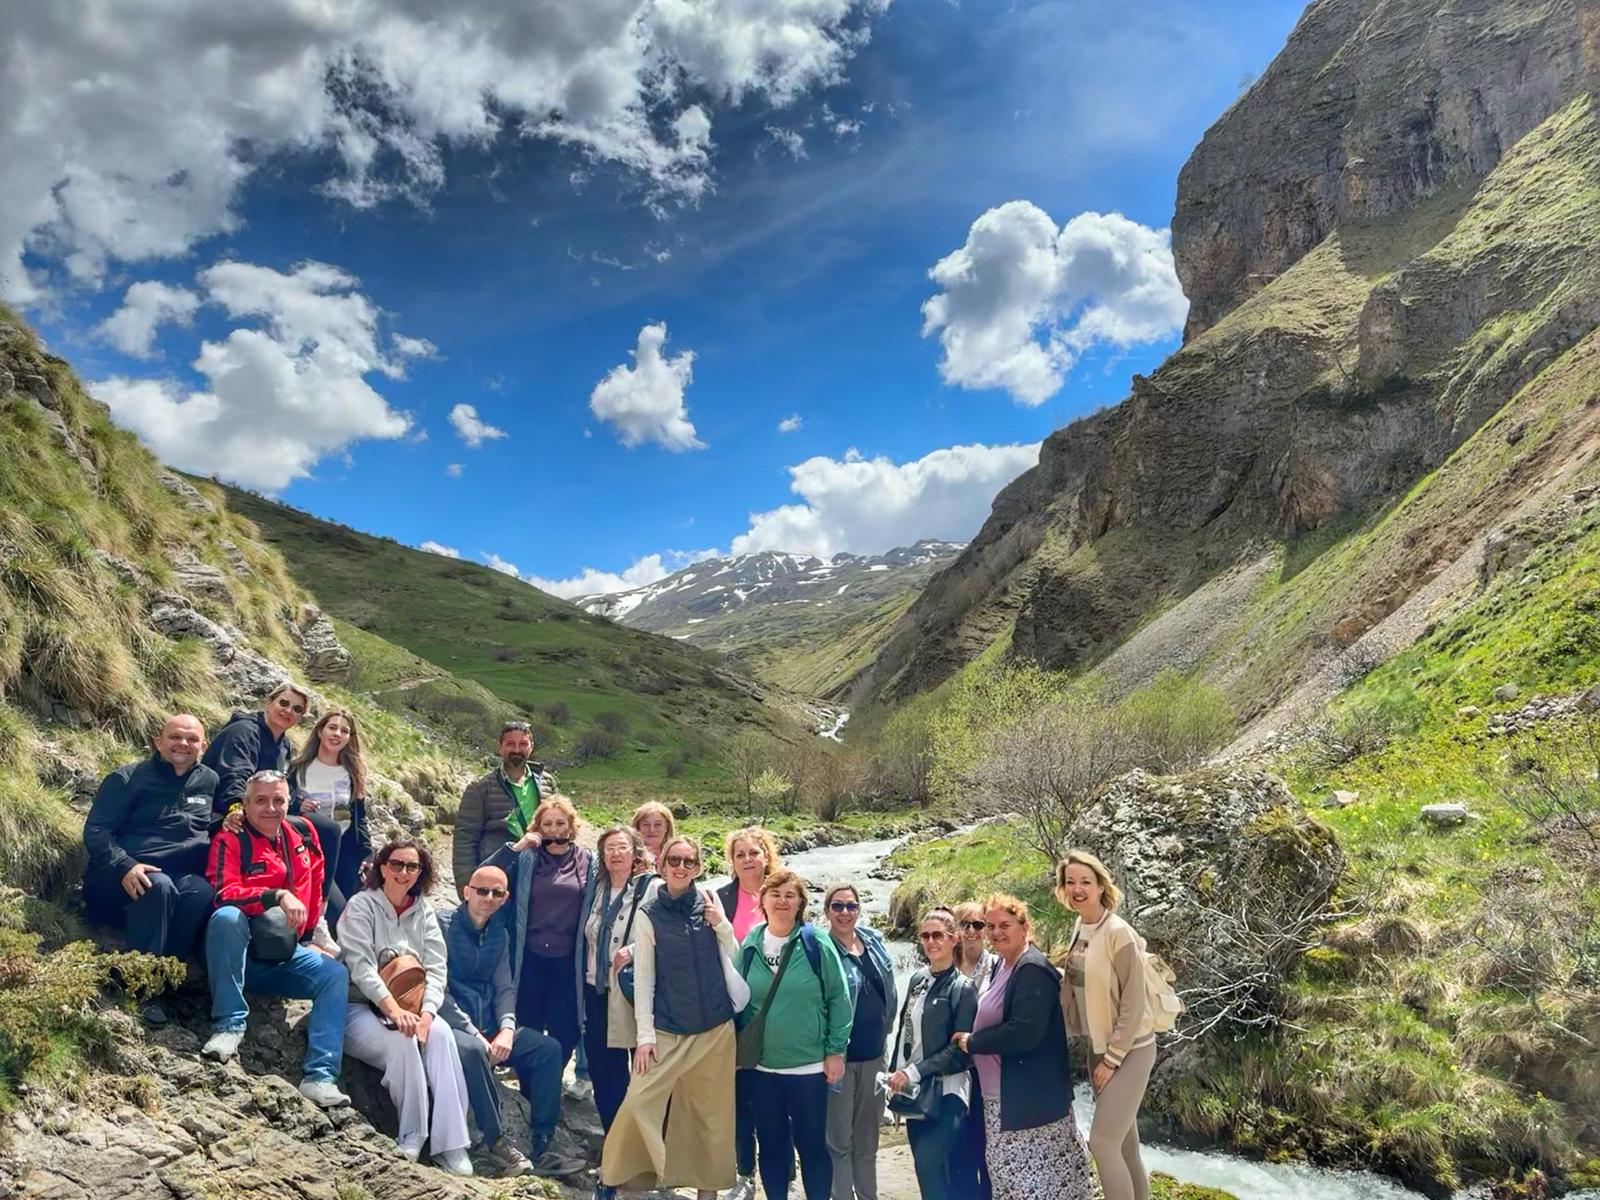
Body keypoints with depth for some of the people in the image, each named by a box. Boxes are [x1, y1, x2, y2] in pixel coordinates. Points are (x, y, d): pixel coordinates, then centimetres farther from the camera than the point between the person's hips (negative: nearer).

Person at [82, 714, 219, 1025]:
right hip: (135, 879, -2)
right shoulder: (128, 778, 4)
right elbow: (95, 830, -4)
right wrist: (124, 867, -22)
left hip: (186, 877, 2)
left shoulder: (210, 781, 15)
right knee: (159, 886, -37)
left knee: (203, 892, -33)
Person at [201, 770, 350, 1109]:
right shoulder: (230, 840, -7)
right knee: (227, 916, -36)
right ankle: (229, 1025, -28)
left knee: (336, 975, -18)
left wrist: (316, 935, 24)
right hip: (240, 951, -5)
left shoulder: (302, 833, 9)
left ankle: (320, 1077, -23)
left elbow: (315, 887, 22)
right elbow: (224, 894, -23)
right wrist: (278, 896, -32)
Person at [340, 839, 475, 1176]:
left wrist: (426, 1012, -19)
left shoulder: (424, 912, 9)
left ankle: (450, 1144, -28)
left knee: (441, 1034, -27)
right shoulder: (361, 906, -4)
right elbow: (361, 966, -18)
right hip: (360, 1008, -4)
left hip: (409, 1008, 4)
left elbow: (437, 969, 0)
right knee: (402, 1041, -33)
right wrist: (393, 1009, -32)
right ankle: (411, 1139, -20)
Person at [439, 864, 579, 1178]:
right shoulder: (444, 925, -8)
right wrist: (474, 1033, -21)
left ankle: (540, 1148, -8)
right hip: (453, 1023, -7)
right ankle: (497, 1143, -23)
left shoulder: (499, 933, 12)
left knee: (548, 1048, -9)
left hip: (489, 1025, 7)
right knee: (472, 1050, -37)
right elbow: (439, 990, -14)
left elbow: (504, 986, 9)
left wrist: (506, 1029, -10)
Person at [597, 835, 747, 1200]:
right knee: (639, 1102, -7)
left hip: (717, 1027, 2)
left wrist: (721, 924, -10)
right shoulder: (648, 913, -4)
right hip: (667, 1029, -2)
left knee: (712, 1110, 8)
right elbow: (643, 978, -4)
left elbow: (735, 960, 8)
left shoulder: (710, 902, 2)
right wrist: (644, 1034, -7)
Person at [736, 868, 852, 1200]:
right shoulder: (749, 945, 0)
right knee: (770, 1144, 13)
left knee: (812, 1144, 8)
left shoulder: (816, 944, -9)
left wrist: (836, 1051, -7)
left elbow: (839, 998, -5)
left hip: (809, 1066, -3)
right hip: (761, 1066, 3)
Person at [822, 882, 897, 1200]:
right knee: (840, 1139, 4)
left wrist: (885, 1030, 13)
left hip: (873, 1055, 6)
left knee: (867, 1138, 19)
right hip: (839, 1056, -6)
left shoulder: (873, 941, 5)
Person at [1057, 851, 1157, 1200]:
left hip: (1129, 1050, -7)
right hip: (1097, 1047, 7)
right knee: (1123, 1142, 14)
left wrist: (1112, 1059, -15)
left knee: (1102, 1141, -9)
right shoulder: (1079, 929, 4)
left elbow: (1134, 1004, -18)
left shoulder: (1118, 933, -19)